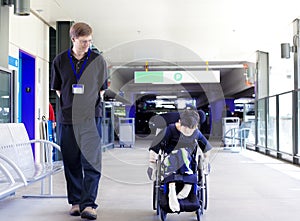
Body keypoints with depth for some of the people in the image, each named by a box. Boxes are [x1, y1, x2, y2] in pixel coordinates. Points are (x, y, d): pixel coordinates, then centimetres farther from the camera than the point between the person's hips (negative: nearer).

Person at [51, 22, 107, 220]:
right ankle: (76, 202, 19)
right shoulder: (60, 61, 7)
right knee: (71, 163, 8)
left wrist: (92, 107, 3)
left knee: (91, 162, -7)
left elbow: (102, 88, 11)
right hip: (67, 118, 2)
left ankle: (88, 204, -4)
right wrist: (67, 106, 5)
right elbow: (57, 88, 15)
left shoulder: (98, 60, 4)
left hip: (90, 118, -2)